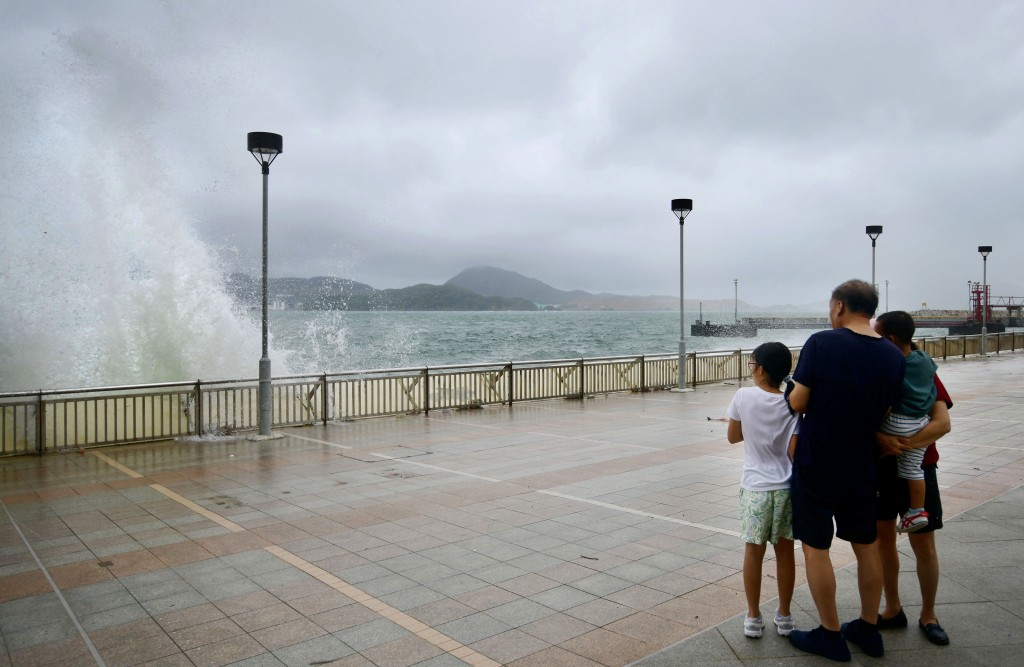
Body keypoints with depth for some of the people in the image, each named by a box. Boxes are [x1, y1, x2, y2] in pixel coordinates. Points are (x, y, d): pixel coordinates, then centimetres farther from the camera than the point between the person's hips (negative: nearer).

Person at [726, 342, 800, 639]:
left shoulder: (744, 397, -10)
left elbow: (733, 437, 3)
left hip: (755, 488, -1)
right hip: (787, 487, 2)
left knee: (754, 552, 9)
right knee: (785, 551, 13)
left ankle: (753, 617, 18)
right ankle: (784, 616, 25)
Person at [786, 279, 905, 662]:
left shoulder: (822, 343, -17)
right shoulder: (893, 356, -1)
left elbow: (798, 403, -15)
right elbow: (884, 414, 5)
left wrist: (796, 389, 5)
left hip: (816, 465, -5)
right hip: (862, 467, 6)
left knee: (816, 548, 7)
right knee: (866, 546, 18)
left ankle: (831, 636, 17)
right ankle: (868, 629, 31)